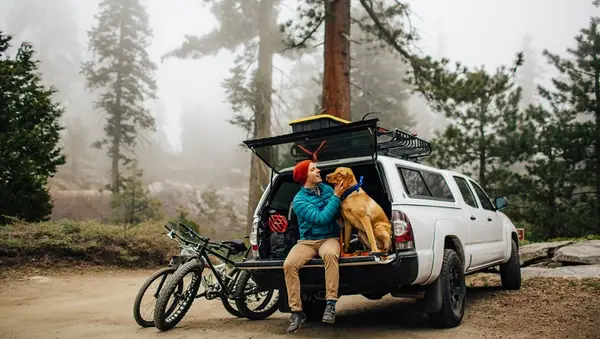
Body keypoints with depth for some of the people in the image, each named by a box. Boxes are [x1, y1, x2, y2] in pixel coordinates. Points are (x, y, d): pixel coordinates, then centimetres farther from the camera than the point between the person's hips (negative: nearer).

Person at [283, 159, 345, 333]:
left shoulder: (327, 188, 5)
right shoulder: (299, 200, -9)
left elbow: (341, 212, 7)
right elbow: (321, 218, -20)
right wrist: (336, 197, -17)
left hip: (329, 238, 1)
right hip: (307, 241, -1)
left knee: (330, 254, -37)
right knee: (289, 264, -29)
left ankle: (330, 304, -31)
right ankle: (297, 311, -17)